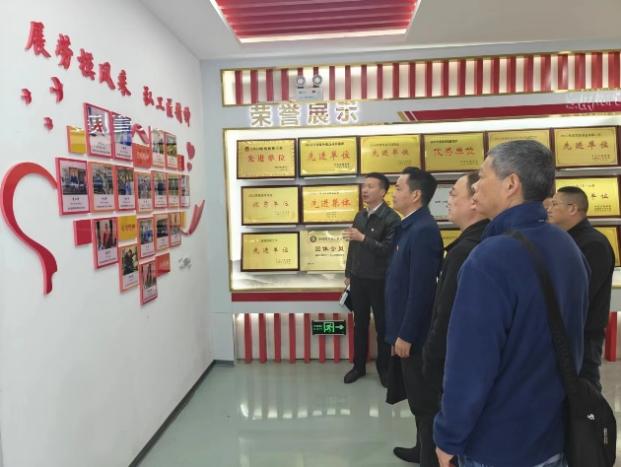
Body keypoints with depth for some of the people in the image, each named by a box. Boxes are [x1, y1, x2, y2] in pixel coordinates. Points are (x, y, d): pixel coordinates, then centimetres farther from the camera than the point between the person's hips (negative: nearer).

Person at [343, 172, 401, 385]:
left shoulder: (391, 218, -13)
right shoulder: (360, 215, 8)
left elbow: (388, 249, -21)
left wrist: (363, 238, -25)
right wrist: (348, 273, 13)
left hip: (379, 281, -5)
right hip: (358, 279, 6)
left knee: (382, 325, 10)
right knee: (360, 324, 14)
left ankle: (383, 367, 26)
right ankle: (359, 365, 28)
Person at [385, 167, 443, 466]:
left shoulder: (423, 231, -22)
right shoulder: (410, 227, 9)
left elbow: (421, 290, -25)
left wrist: (405, 335, -19)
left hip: (415, 333, -10)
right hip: (408, 330, 10)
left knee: (424, 400, 7)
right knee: (417, 398, 23)